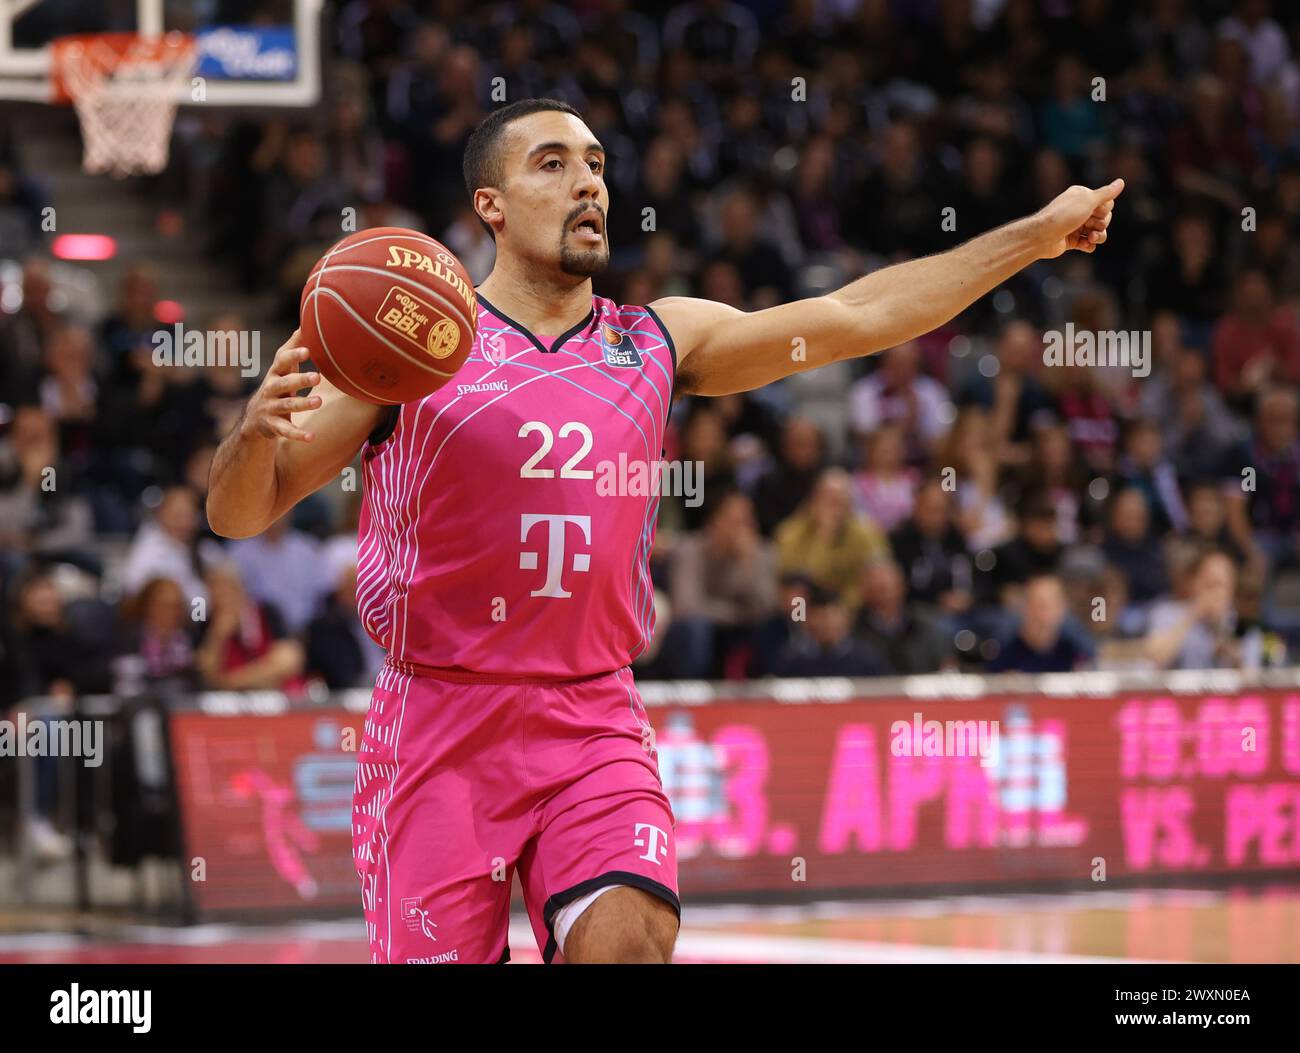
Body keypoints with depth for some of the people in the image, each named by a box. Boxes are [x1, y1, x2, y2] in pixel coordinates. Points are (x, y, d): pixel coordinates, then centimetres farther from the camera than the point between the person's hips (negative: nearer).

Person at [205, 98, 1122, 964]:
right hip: (439, 720, -2)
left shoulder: (657, 342, 10)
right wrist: (258, 430, -23)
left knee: (631, 937, -21)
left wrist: (1036, 236, 5)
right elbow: (240, 512, 0)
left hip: (594, 720, 2)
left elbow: (855, 316, 9)